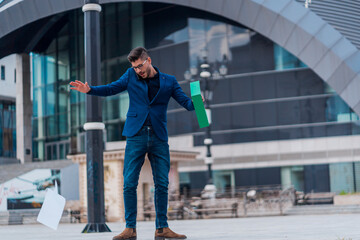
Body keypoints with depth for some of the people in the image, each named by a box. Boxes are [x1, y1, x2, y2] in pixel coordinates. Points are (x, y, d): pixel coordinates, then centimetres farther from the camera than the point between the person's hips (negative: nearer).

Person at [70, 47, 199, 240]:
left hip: (159, 137, 0)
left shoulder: (168, 81, 8)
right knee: (129, 183, -5)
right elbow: (112, 88, 16)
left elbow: (186, 102, 4)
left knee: (162, 184, 1)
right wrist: (90, 90, 1)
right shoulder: (131, 76, 9)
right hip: (136, 136, 0)